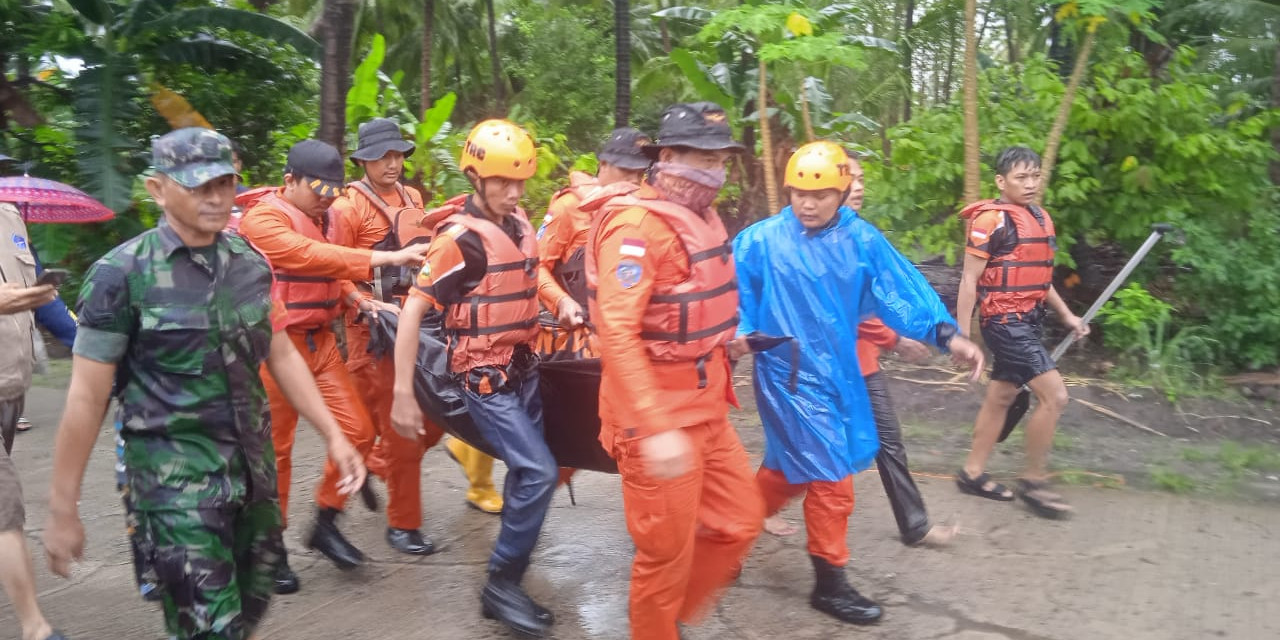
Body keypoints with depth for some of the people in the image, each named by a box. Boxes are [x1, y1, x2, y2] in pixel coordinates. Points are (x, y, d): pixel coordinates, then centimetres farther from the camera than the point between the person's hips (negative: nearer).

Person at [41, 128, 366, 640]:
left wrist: (333, 435, 9)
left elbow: (281, 355, 13)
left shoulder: (250, 263, 4)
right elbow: (87, 396, -9)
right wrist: (63, 509, -6)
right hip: (175, 475, -5)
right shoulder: (122, 274, -11)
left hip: (253, 462, 5)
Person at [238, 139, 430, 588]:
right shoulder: (262, 219, -14)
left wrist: (359, 300, 2)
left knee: (358, 431, 2)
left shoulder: (319, 217, 13)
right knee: (275, 449, 4)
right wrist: (388, 258, -35)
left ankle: (326, 522, 19)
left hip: (321, 341, 7)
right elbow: (311, 257, -29)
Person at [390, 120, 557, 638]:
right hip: (486, 376, -8)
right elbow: (412, 311, -19)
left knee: (526, 473, 13)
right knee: (538, 473, -14)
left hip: (524, 367, 8)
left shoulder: (518, 222, 5)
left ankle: (508, 579, 29)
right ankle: (502, 585, 2)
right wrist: (403, 393, -21)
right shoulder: (461, 237, -18)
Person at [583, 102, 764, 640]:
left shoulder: (700, 217, 9)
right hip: (658, 418, -9)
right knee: (667, 551, 5)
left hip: (705, 408, 9)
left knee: (739, 520, 17)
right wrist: (657, 428, -33)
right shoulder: (637, 225, -21)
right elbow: (616, 334, -29)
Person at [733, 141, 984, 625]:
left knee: (792, 468, 18)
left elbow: (900, 288, -6)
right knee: (831, 477, -2)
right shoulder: (761, 240, -10)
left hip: (839, 372, 5)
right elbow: (735, 296, -3)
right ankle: (829, 583, 16)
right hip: (789, 373, -5)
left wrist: (946, 334, -18)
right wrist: (738, 332, -22)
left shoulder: (861, 239, 0)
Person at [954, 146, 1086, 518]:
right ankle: (1034, 481, 4)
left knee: (1001, 397, 14)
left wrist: (1066, 315, 21)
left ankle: (972, 473, 26)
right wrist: (962, 335, -16)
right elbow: (969, 281, -14)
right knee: (1054, 396, -10)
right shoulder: (991, 220, -14)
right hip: (1005, 322, -9)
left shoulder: (1040, 218, 12)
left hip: (1028, 321, 9)